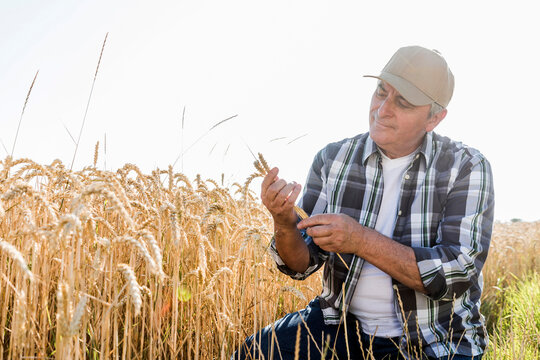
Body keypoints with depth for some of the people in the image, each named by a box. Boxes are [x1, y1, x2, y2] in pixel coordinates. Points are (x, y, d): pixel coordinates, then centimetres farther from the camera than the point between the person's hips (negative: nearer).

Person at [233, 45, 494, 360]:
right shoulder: (332, 160, -1)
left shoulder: (467, 168, -8)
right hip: (344, 324, 2)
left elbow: (457, 274, -19)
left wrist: (360, 240, -27)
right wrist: (284, 222, -23)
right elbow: (301, 264, 0)